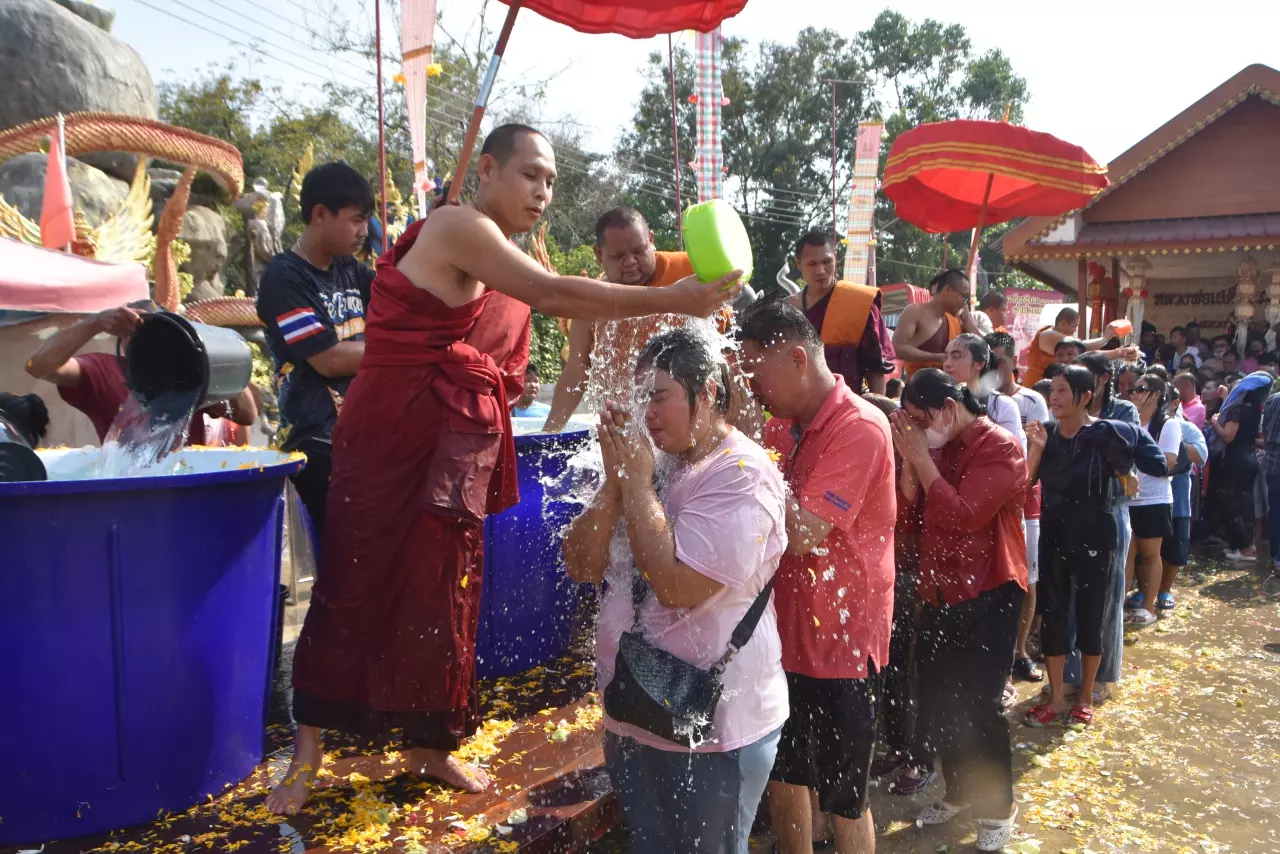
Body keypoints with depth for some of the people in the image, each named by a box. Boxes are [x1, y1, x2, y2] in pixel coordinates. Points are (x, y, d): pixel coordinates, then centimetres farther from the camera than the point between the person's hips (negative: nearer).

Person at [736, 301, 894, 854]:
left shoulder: (859, 428, -19)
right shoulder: (782, 424, 5)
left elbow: (802, 533, -28)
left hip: (840, 641, -7)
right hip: (786, 632, 7)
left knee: (843, 798, 9)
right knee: (782, 775, 21)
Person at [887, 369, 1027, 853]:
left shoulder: (1000, 448, -14)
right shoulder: (939, 447, 7)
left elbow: (964, 516, -25)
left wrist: (922, 458, -22)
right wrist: (908, 457, -10)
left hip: (988, 594, -7)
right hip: (939, 591, 7)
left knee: (978, 705, -1)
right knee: (935, 701, 12)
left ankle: (998, 807, 19)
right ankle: (959, 791, 31)